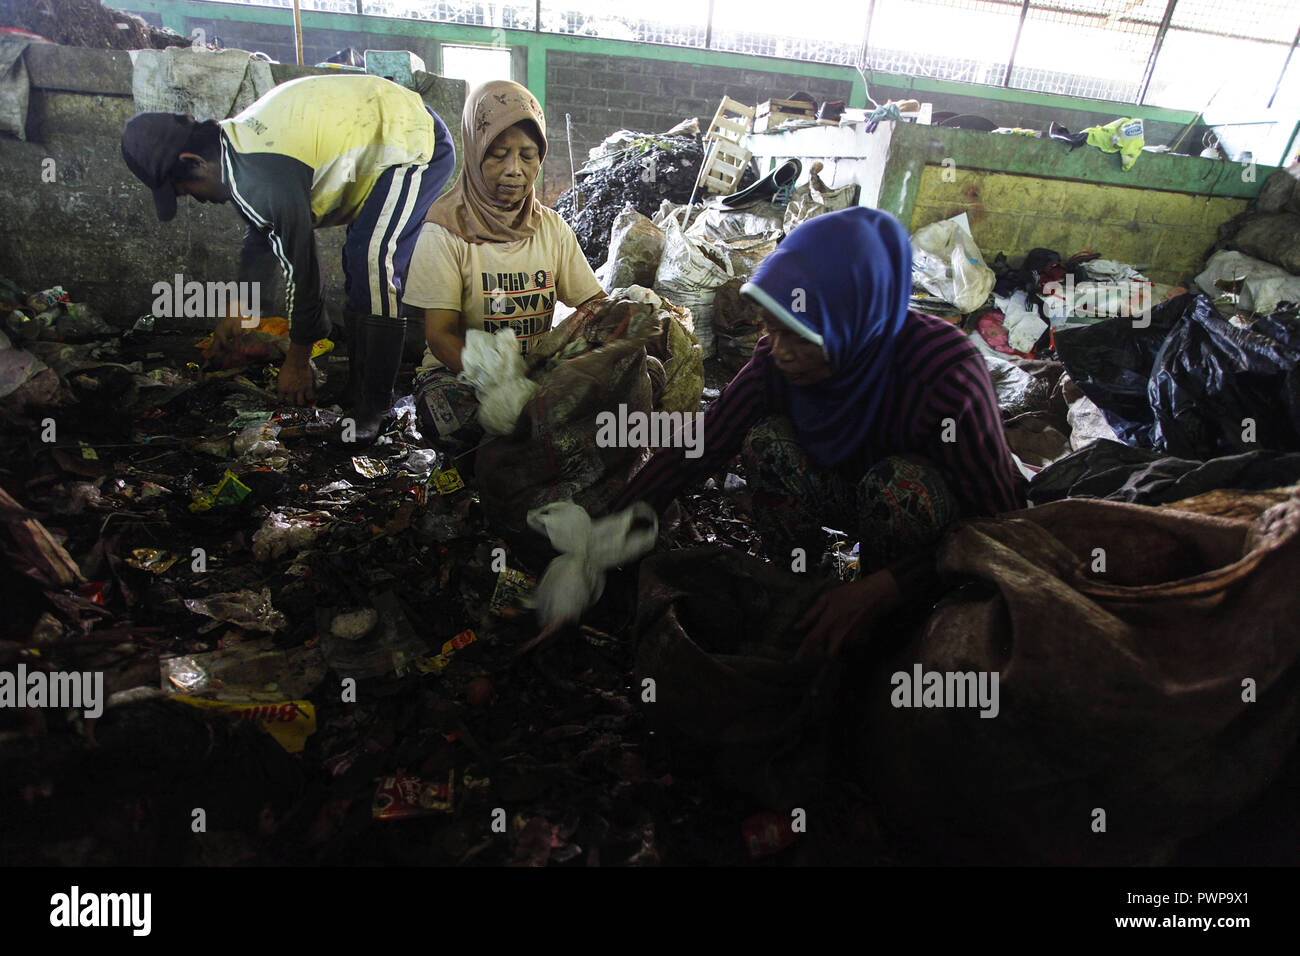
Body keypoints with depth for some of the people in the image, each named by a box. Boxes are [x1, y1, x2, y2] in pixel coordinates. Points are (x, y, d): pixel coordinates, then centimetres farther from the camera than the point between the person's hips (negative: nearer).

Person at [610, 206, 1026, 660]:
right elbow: (693, 450, -20)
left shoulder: (945, 373, -34)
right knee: (765, 440, -24)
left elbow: (998, 519, -27)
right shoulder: (776, 360, -22)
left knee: (897, 481, -36)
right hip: (851, 489, 3)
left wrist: (881, 589, -37)